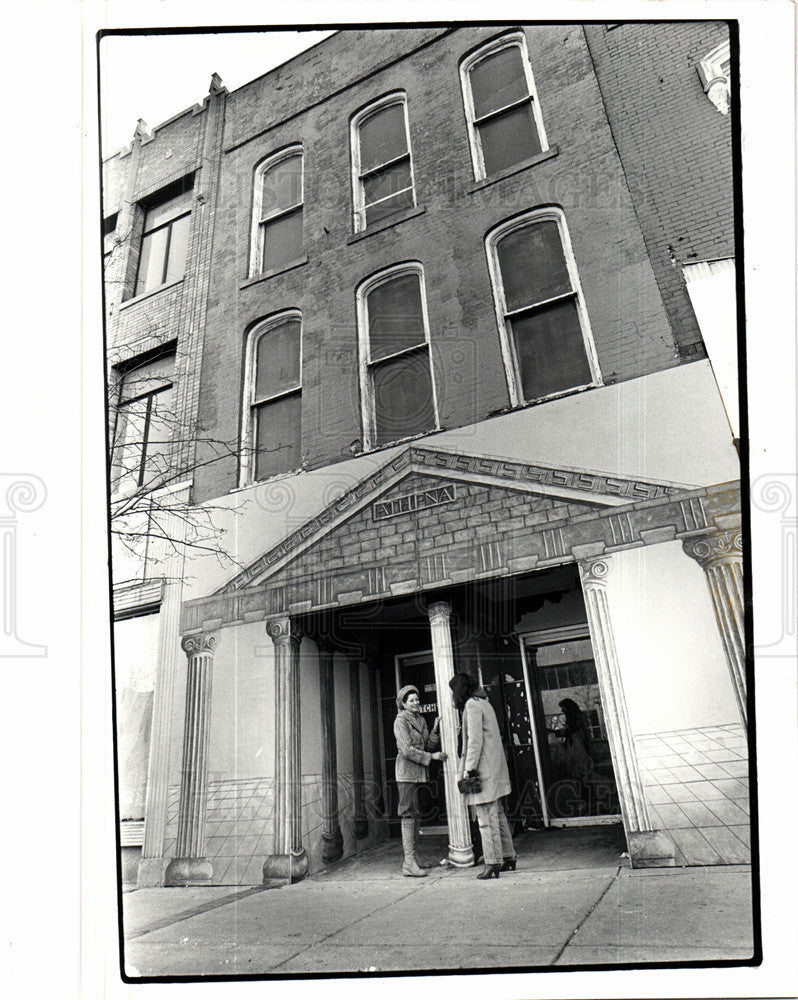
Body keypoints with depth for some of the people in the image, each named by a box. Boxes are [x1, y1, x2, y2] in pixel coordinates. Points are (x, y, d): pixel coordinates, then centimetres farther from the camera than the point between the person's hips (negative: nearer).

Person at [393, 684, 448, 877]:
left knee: (416, 815, 12)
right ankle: (409, 863, -6)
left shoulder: (420, 720, 15)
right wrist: (432, 756, -13)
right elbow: (407, 750, -16)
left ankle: (413, 859, 20)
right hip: (407, 772, -8)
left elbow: (428, 746, 15)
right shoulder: (401, 721, -9)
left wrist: (435, 730, 0)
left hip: (419, 772, 8)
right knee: (409, 815, -8)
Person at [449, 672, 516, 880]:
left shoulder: (472, 705, -11)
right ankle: (508, 857, 22)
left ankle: (493, 863, 0)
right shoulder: (484, 703, 16)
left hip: (483, 769, -10)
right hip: (495, 768, 10)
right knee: (497, 815, 15)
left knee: (486, 817, -4)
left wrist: (468, 769, -16)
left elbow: (475, 740, -18)